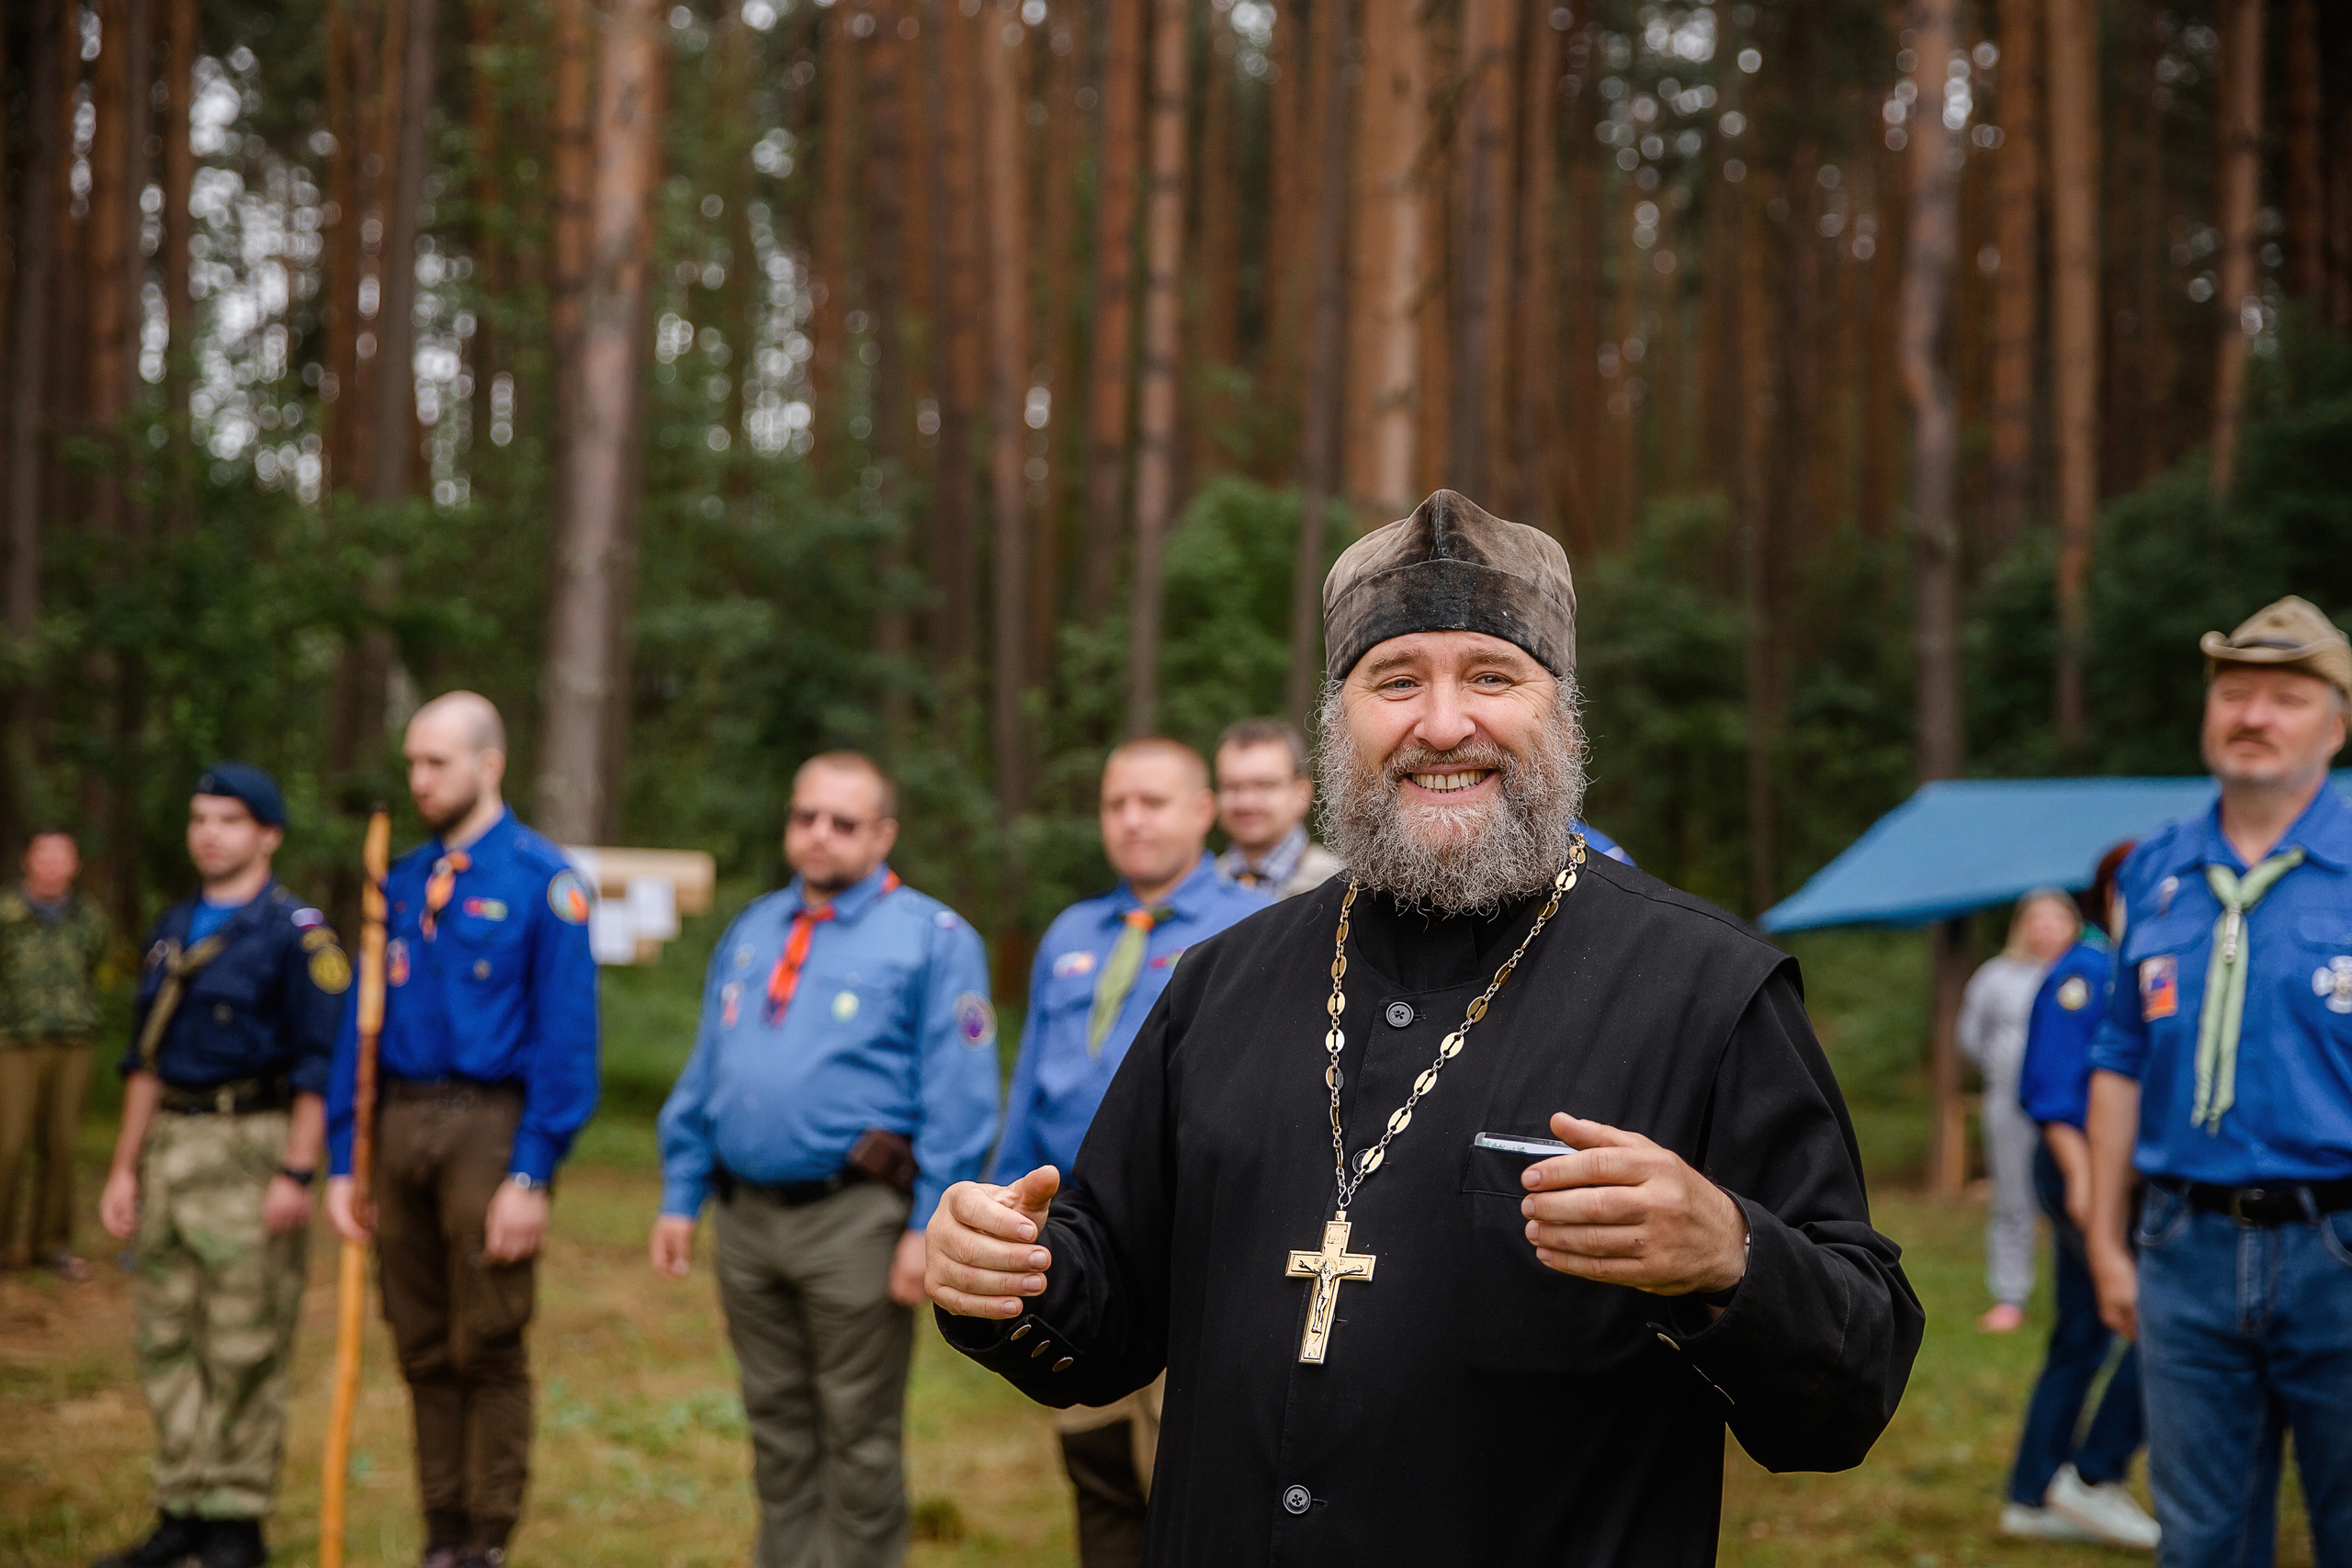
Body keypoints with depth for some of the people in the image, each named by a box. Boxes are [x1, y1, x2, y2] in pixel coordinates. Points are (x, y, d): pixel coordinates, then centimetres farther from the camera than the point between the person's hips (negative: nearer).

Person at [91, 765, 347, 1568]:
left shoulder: (297, 933, -7)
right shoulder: (172, 930, 15)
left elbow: (317, 1065, -11)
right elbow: (145, 1058, 19)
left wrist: (295, 1174, -16)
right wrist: (125, 1167, 15)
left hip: (251, 1147, -7)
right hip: (169, 1145, 7)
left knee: (245, 1348, -3)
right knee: (165, 1338, 9)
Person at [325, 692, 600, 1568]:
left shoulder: (543, 884, -5)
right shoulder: (401, 885, 12)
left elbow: (566, 1038, -9)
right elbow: (360, 1027, 14)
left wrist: (532, 1175, -14)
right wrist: (341, 1165, 9)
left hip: (488, 1127, -5)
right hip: (401, 1124, 5)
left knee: (488, 1351, -1)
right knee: (423, 1351, 11)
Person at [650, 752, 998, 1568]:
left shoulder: (932, 938, -4)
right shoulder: (751, 932, 16)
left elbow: (958, 1098, -9)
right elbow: (703, 1076, 18)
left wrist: (931, 1228, -15)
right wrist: (679, 1198, 12)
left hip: (855, 1221, -6)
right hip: (748, 1216, 6)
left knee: (858, 1436, 1)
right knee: (777, 1425, 15)